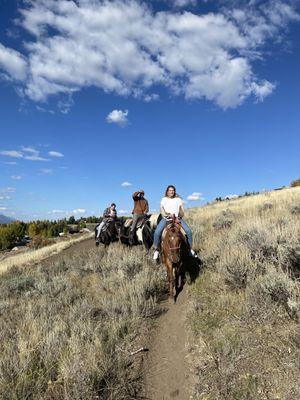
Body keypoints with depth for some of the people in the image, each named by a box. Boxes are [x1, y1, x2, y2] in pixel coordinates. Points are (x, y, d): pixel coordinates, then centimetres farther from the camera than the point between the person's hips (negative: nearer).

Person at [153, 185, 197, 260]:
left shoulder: (178, 199, 11)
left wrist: (181, 215, -14)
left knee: (188, 231, -17)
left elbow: (182, 210, 7)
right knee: (157, 232, -24)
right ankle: (156, 250, -6)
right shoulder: (164, 199, 10)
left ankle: (191, 249, 1)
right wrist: (167, 214, -17)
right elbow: (162, 210, 1)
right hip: (166, 218, -1)